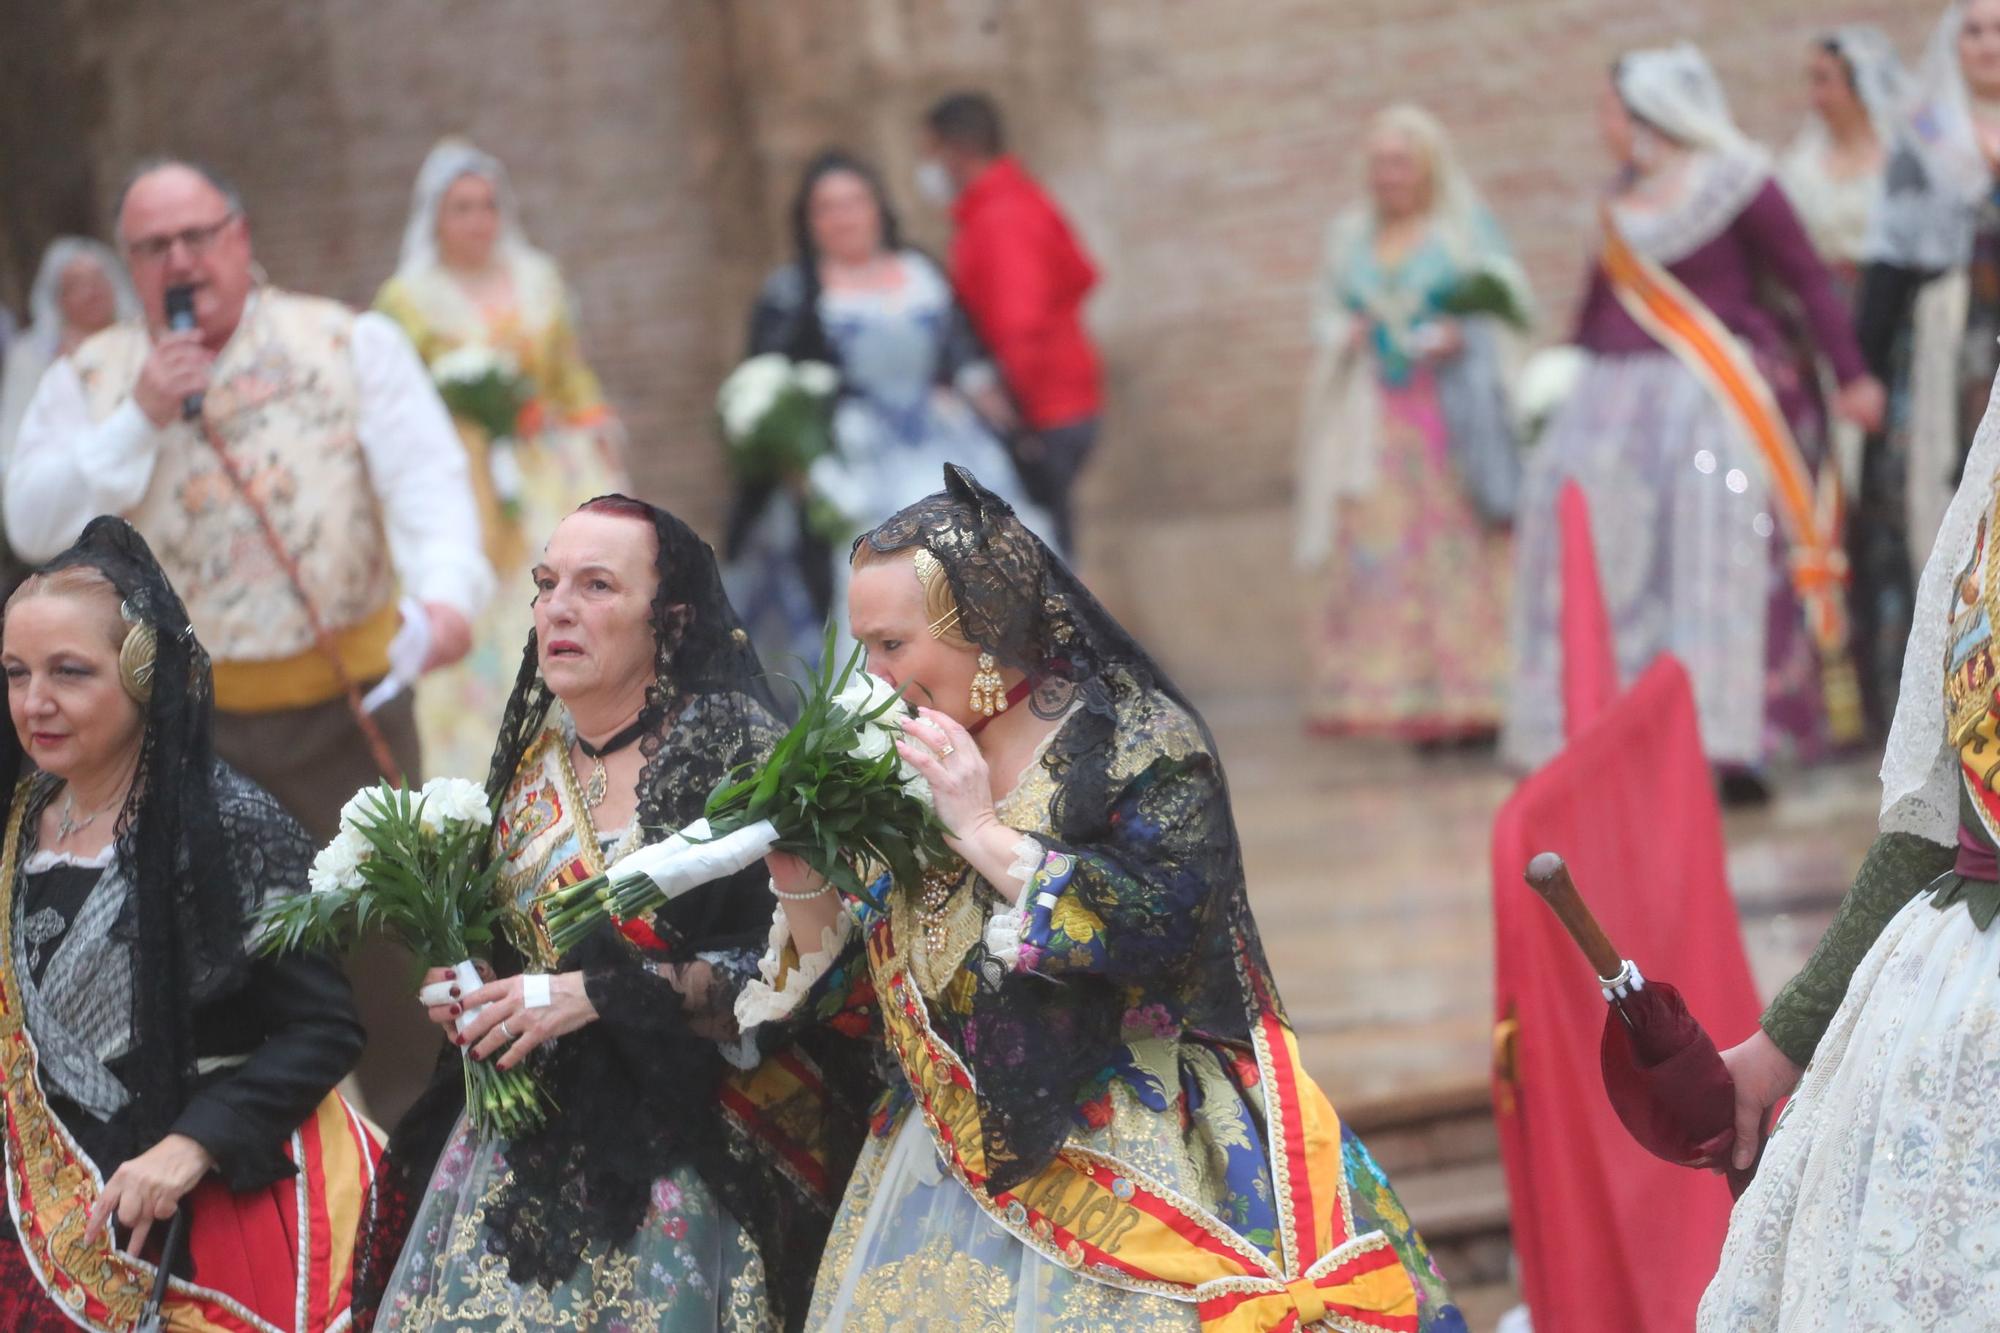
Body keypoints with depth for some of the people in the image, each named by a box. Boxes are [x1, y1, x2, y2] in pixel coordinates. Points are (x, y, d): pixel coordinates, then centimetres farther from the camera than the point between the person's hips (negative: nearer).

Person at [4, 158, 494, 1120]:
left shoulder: (351, 347, 2)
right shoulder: (91, 381, 6)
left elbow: (426, 479, -10)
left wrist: (445, 594, -30)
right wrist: (142, 420, -14)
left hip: (344, 713, -1)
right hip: (181, 726, 1)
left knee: (384, 931, 3)